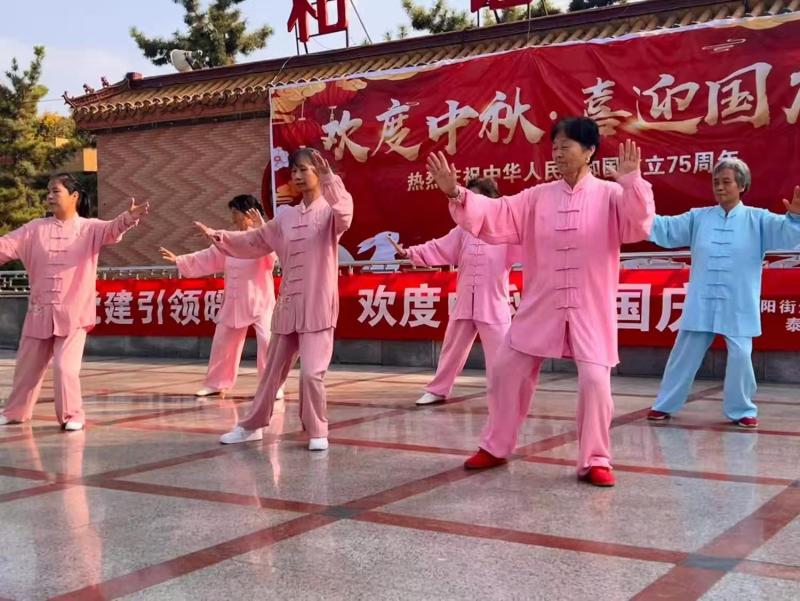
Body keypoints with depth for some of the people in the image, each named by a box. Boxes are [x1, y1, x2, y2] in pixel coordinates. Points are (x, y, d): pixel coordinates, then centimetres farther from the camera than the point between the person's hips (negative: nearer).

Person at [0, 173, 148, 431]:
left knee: (66, 366, -12)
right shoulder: (35, 229, 5)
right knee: (27, 366, 17)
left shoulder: (89, 228, -4)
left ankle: (72, 415, 7)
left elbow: (112, 230, -22)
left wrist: (129, 217, -43)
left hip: (73, 313, -4)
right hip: (39, 311, 4)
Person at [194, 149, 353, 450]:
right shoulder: (286, 217, 12)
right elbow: (255, 241, 20)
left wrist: (329, 180, -42)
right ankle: (252, 425, 30)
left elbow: (344, 215, -30)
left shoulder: (329, 211, -6)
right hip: (287, 307, 6)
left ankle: (317, 431, 7)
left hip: (318, 308, -6)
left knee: (312, 373, -13)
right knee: (272, 370, 15)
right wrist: (219, 237, 12)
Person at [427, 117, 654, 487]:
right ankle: (495, 447, 26)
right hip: (540, 308, 4)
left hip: (590, 311, -3)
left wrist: (631, 181, -34)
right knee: (506, 372, 7)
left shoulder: (611, 195, -5)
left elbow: (638, 226, -21)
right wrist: (456, 193, -14)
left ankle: (594, 460, 7)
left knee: (595, 381, -12)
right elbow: (495, 217, -1)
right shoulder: (538, 197, 4)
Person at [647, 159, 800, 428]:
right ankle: (665, 405, 22)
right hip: (701, 305, 2)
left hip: (738, 307, -2)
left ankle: (741, 410, 17)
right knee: (684, 354, 10)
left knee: (740, 356, -2)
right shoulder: (698, 218, 6)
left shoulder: (757, 219, 0)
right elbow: (665, 229, 4)